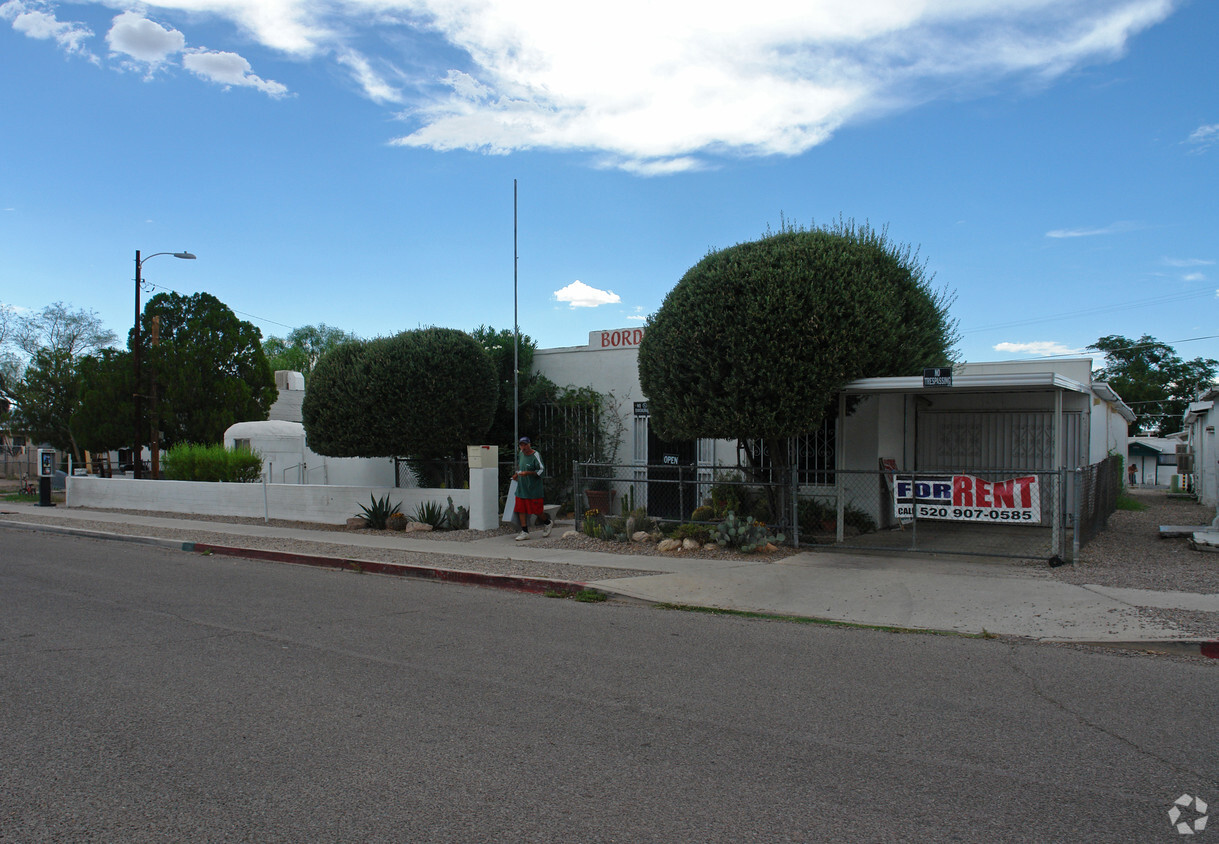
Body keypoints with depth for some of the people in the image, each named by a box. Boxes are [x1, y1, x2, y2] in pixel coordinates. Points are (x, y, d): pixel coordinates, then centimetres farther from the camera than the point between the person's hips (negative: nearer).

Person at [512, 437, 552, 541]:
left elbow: (541, 470, -14)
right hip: (521, 488, 7)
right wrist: (517, 473, 15)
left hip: (534, 489, -7)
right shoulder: (521, 453, 10)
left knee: (536, 510, 1)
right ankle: (525, 532, 6)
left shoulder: (535, 455, -12)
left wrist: (528, 473, -23)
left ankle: (547, 523, 29)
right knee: (521, 509, 1)